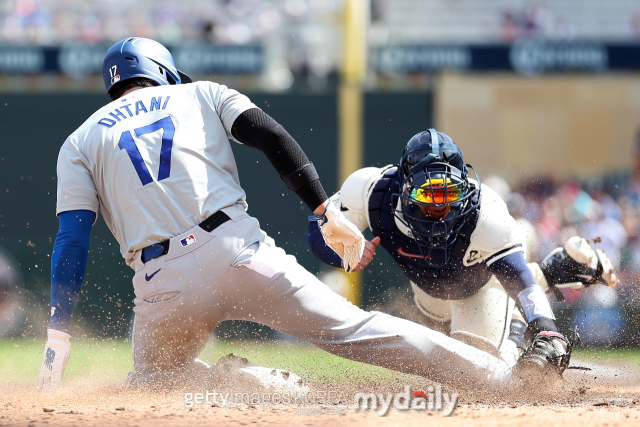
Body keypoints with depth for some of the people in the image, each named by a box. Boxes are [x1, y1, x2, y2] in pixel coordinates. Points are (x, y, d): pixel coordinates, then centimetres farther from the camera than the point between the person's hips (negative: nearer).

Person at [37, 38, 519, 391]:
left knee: (153, 380, 23)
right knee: (351, 327, 8)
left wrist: (59, 337, 3)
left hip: (162, 282, 0)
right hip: (235, 249, 1)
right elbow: (273, 138, 5)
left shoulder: (80, 142, 18)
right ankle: (498, 375, 3)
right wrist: (328, 215, 5)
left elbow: (72, 240, 6)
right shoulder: (200, 94, 21)